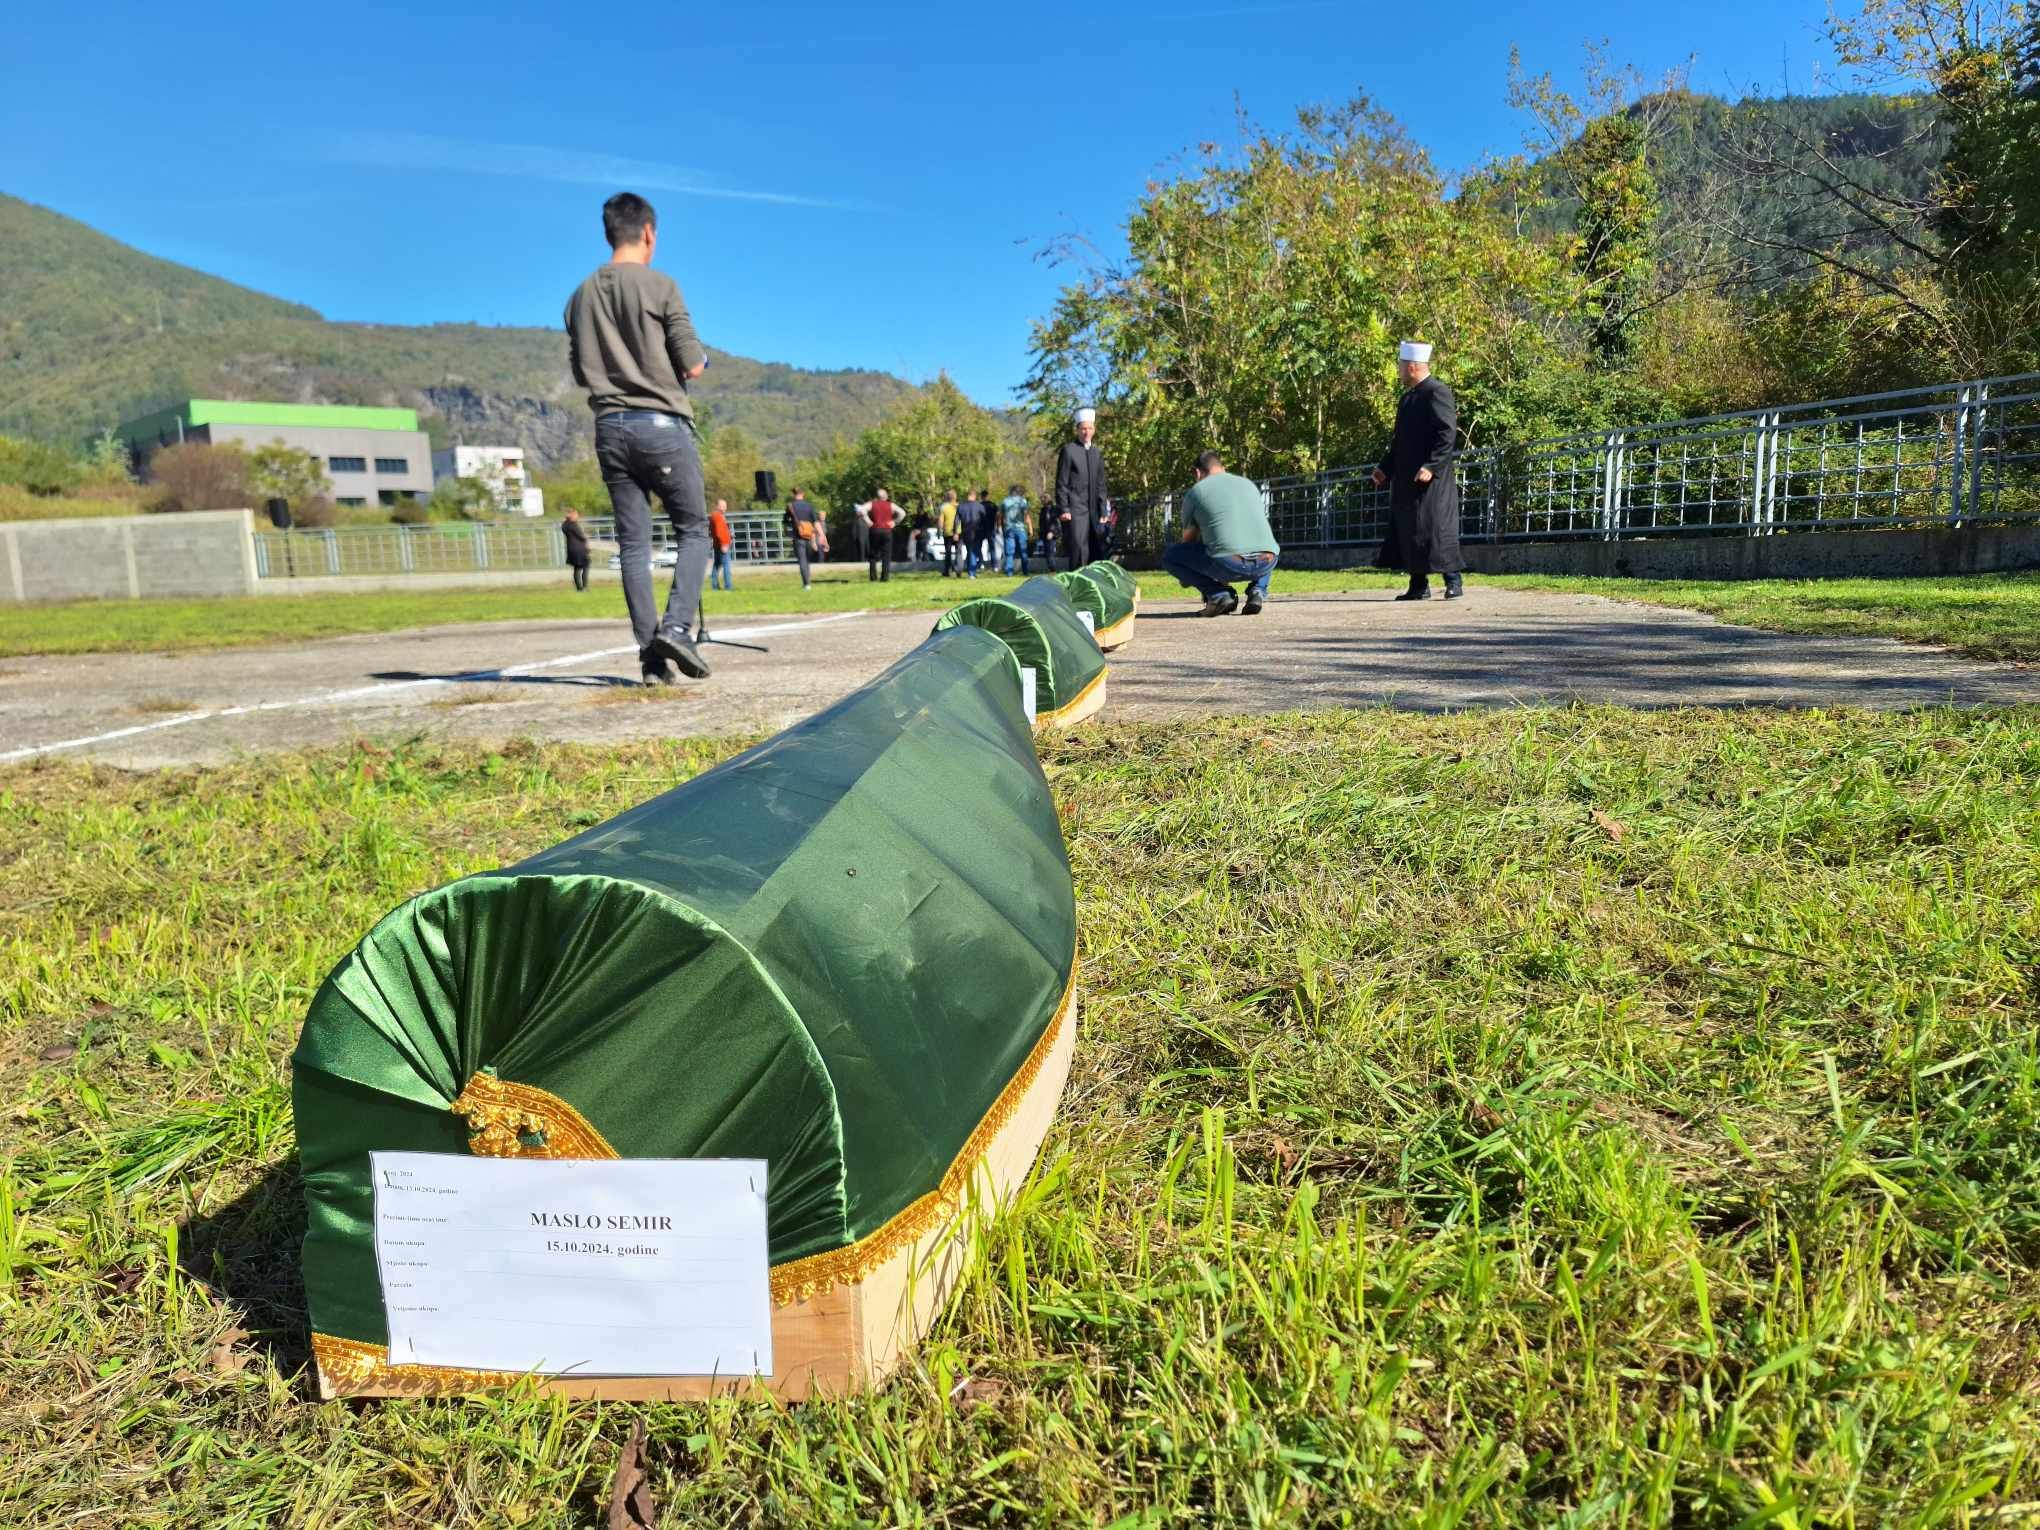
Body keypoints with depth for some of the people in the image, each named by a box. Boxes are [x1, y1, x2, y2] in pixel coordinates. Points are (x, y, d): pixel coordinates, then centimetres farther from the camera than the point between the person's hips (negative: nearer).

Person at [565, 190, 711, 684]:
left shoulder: (581, 296, 12)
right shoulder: (661, 286, -3)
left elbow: (578, 372, 17)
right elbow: (692, 364, -6)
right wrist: (699, 356, 16)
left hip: (610, 427, 5)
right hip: (662, 423, -5)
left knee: (632, 542, 4)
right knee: (693, 530, 5)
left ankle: (651, 655, 1)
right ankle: (675, 626, -13)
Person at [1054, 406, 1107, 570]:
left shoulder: (1096, 452, 16)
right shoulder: (1068, 450, -2)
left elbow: (1100, 485, 18)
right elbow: (1061, 483, -5)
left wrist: (1102, 512, 13)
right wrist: (1063, 509, -11)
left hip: (1092, 511, 6)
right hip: (1074, 510, -6)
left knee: (1093, 552, 4)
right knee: (1079, 551, -14)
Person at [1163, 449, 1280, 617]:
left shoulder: (1195, 492, 16)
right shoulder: (1250, 484, 28)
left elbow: (1189, 540, 27)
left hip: (1229, 563, -4)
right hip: (1265, 564, 5)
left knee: (1169, 556, 16)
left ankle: (1218, 595, 1)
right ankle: (1257, 592, 13)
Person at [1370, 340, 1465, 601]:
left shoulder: (1437, 393, -11)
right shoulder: (1407, 397, 17)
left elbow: (1448, 433, -18)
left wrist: (1430, 466, -25)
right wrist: (1385, 467, 18)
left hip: (1431, 480, -9)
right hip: (1406, 480, 9)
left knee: (1436, 528, -7)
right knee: (1408, 531, 8)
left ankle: (1454, 581, 3)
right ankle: (1418, 586, 15)